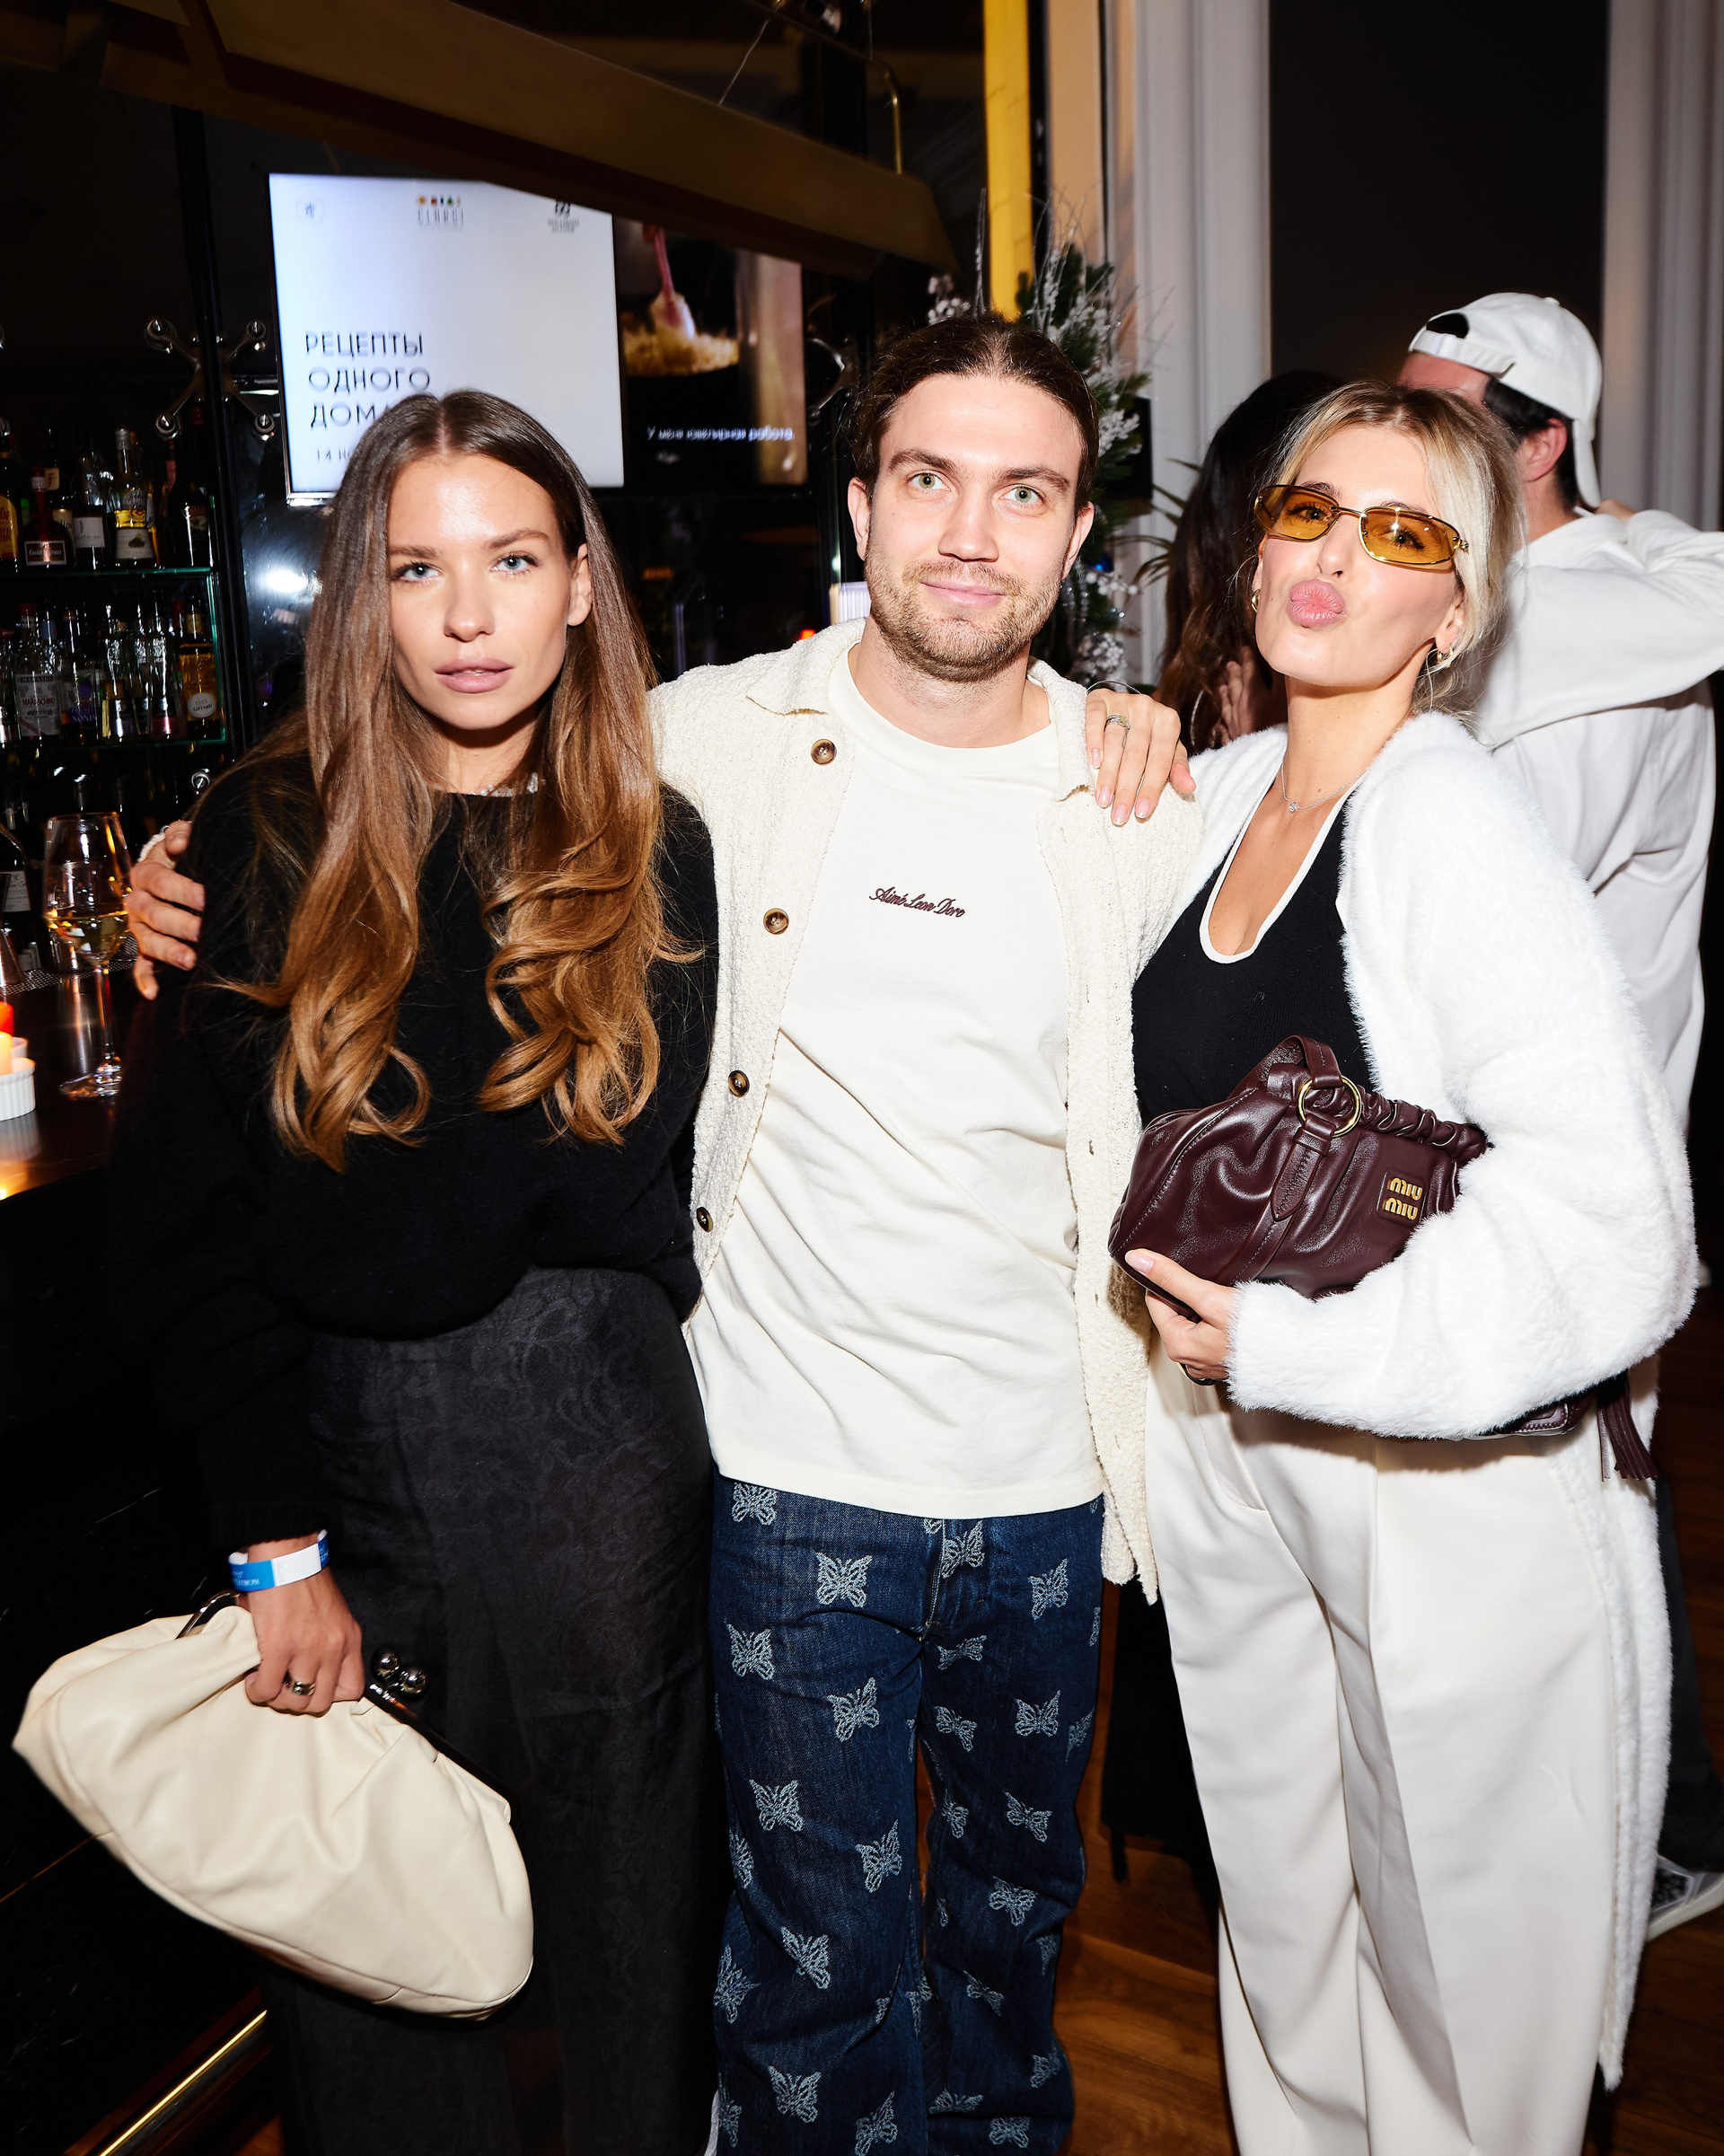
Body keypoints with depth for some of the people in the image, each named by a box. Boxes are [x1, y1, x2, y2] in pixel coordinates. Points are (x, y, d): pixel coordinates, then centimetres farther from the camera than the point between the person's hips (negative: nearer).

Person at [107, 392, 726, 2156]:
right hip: (330, 1435, 0)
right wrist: (279, 1538, -10)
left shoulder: (654, 854, 2)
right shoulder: (262, 843, -3)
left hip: (594, 1435, 1)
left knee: (626, 1873, 14)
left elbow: (625, 1194, 2)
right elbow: (177, 1223, -6)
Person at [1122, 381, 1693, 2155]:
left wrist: (1297, 1345, -22)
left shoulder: (1451, 824, -20)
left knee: (1456, 1968, 15)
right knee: (1280, 1927, 24)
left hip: (1454, 1491, -6)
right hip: (1223, 1442, 6)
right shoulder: (1219, 789, 2)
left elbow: (1615, 1229, -27)